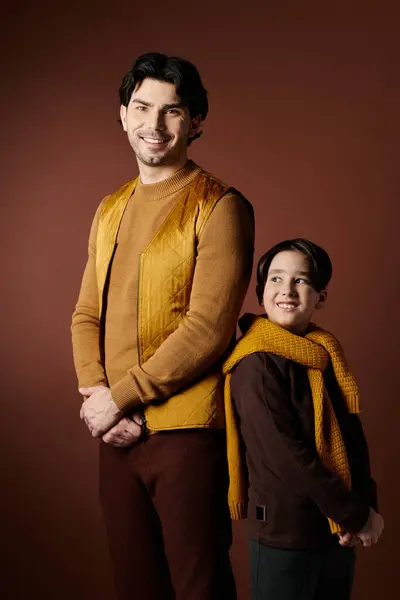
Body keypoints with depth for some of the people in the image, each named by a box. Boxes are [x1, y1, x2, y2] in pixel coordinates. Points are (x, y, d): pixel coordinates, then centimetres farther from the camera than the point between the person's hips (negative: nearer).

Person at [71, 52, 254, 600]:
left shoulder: (219, 206, -7)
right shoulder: (110, 210, 15)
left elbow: (208, 328, -15)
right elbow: (87, 315, 13)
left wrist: (119, 396, -13)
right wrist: (94, 394, -4)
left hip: (186, 431, -6)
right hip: (117, 432, 6)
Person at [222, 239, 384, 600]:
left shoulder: (327, 356, 6)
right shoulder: (256, 365, -16)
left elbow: (353, 438, 7)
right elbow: (287, 456, -21)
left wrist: (366, 503, -9)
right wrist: (357, 515, -15)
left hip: (337, 532, 7)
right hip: (283, 535, -6)